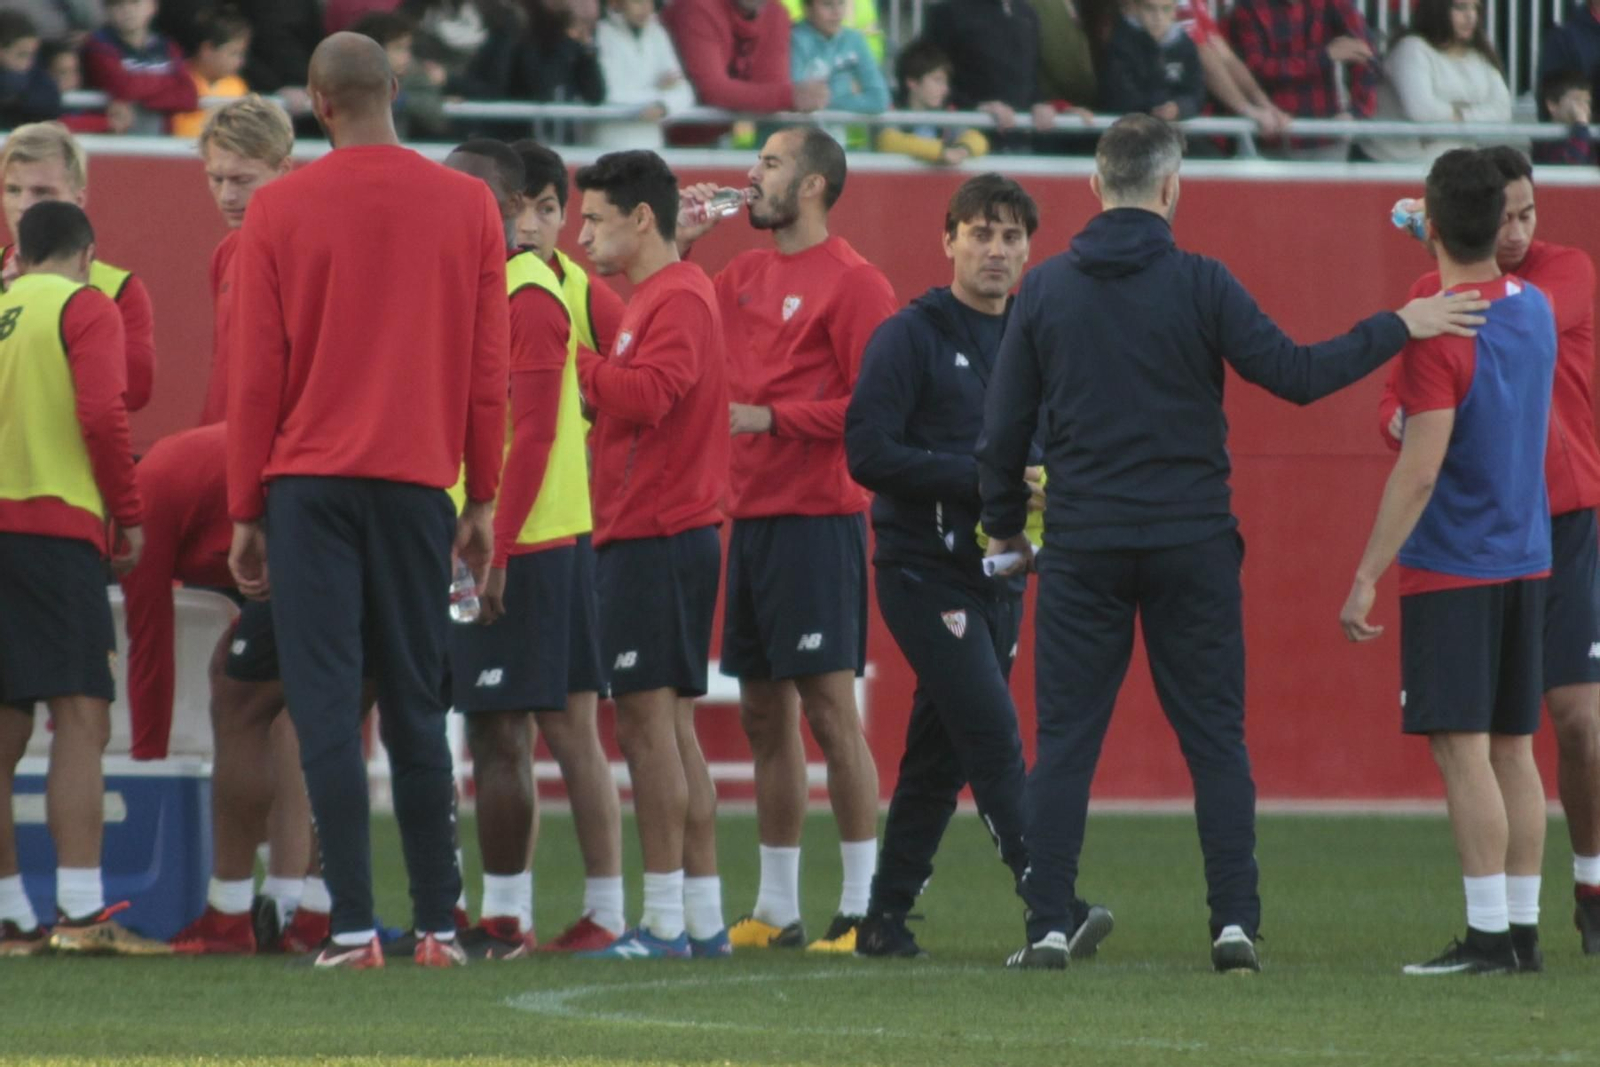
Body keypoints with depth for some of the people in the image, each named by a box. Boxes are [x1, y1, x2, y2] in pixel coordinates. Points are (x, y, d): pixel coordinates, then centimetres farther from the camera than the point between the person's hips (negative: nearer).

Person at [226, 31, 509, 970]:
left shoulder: (278, 211, -1)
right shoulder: (468, 207, 3)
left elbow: (255, 373, 0)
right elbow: (489, 370, 5)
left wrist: (245, 512, 6)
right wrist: (484, 500, 13)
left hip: (308, 483, -2)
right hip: (417, 481, 2)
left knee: (327, 707, -2)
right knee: (418, 709, 10)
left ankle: (354, 926, -8)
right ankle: (439, 924, 9)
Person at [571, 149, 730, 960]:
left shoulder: (677, 300, -12)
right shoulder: (655, 298, 20)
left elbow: (649, 394, -24)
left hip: (655, 541, -10)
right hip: (661, 534, 10)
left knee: (645, 717, -10)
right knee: (670, 725, 11)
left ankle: (665, 922, -10)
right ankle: (702, 917, 13)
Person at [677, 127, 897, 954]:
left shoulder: (852, 283, -8)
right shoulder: (745, 275, 16)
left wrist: (769, 417, -15)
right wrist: (676, 249, 8)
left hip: (816, 521, -8)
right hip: (749, 516, 8)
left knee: (830, 708, -8)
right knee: (763, 715, 10)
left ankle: (863, 907, -6)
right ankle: (776, 909, 15)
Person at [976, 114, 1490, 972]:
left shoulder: (1045, 288, 1)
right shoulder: (1198, 284, -7)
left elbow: (1003, 427, 4)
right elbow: (1296, 375, -8)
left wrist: (1004, 525, 19)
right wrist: (1400, 328, 2)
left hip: (1081, 548, 1)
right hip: (1191, 544, -1)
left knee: (1065, 740, 5)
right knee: (1215, 740, 5)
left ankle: (1049, 926, 0)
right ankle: (1234, 924, 0)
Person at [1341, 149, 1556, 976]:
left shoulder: (1438, 333, -17)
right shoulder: (1535, 310, 6)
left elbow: (1419, 471, -20)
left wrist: (1366, 579, -16)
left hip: (1451, 568, -8)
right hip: (1525, 559, 8)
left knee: (1462, 750, -7)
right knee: (1514, 750, 10)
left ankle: (1489, 936, -11)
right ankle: (1523, 932, 11)